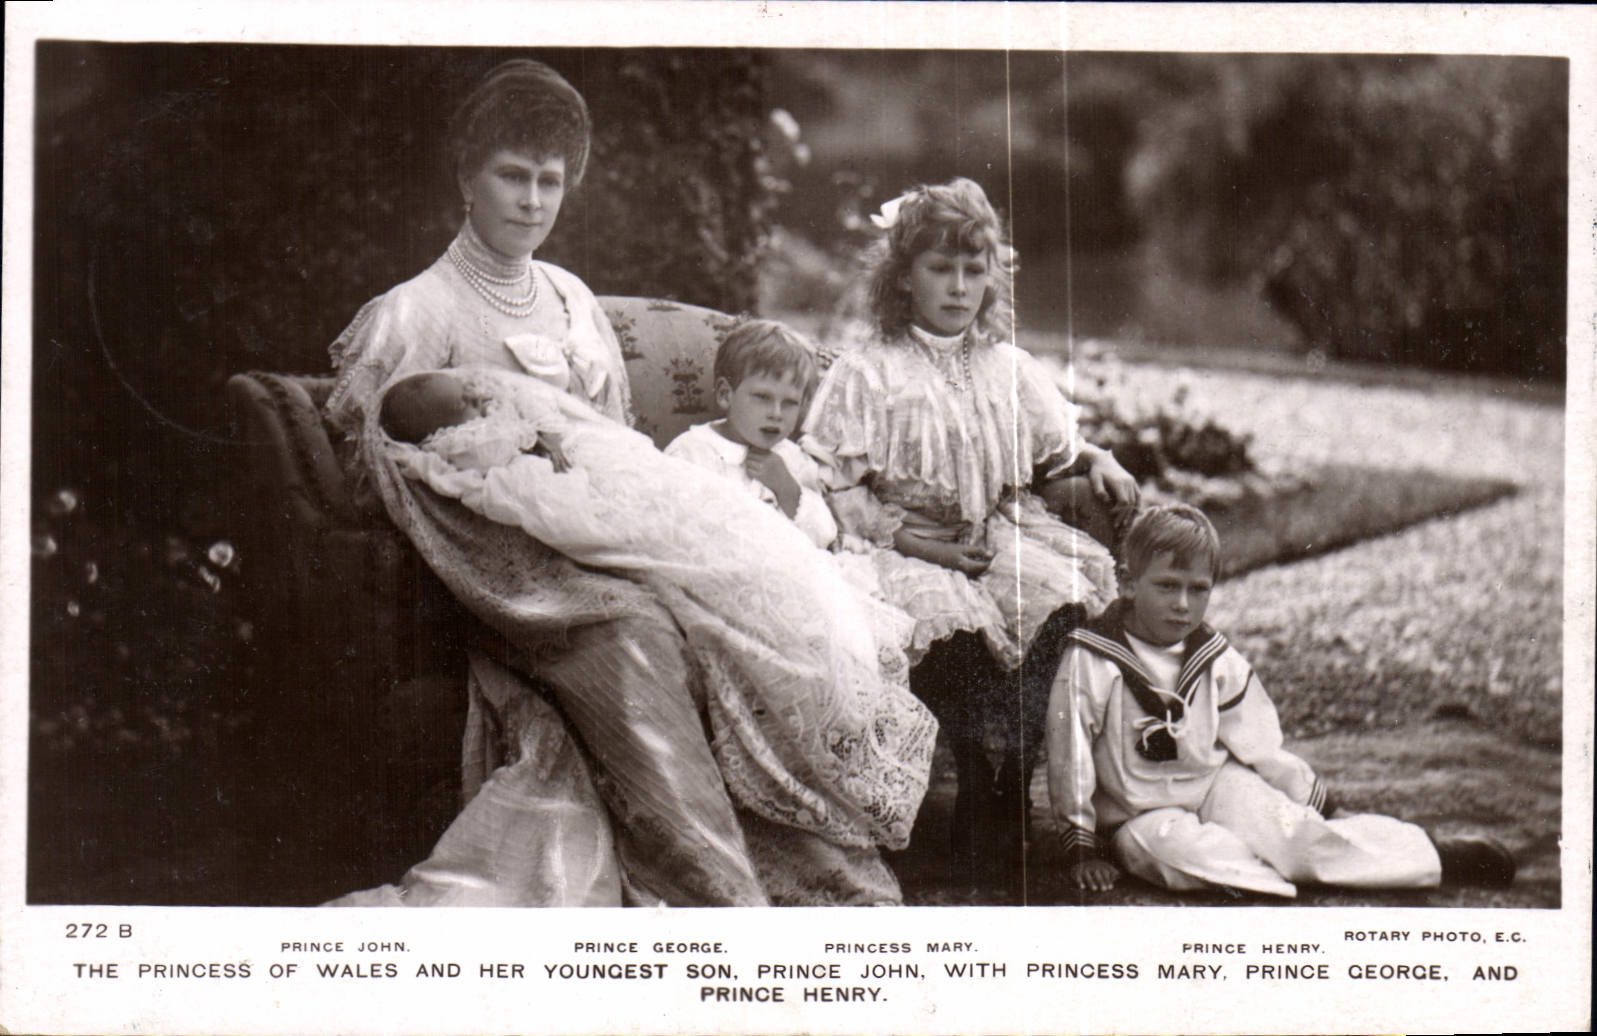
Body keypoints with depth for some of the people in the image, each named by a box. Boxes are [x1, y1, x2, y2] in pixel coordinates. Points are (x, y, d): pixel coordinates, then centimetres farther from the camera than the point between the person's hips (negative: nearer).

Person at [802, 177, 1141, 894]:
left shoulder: (1009, 369, 15)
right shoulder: (865, 374, 1)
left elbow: (1060, 453, 24)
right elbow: (838, 491, -5)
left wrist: (1097, 462, 0)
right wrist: (923, 544, -14)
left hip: (1000, 533, 4)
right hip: (905, 545, -4)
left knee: (1069, 598, -26)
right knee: (952, 621, -35)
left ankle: (1018, 788, -22)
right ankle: (977, 788, -18)